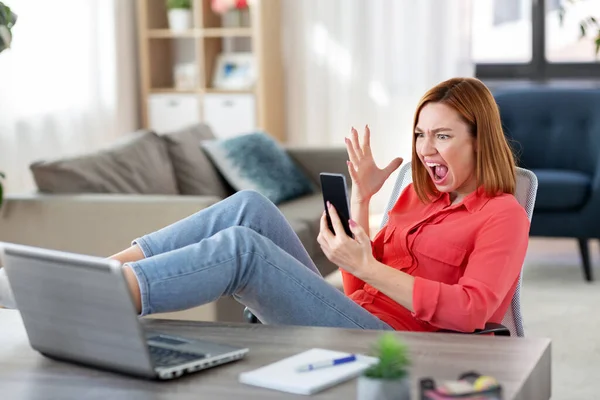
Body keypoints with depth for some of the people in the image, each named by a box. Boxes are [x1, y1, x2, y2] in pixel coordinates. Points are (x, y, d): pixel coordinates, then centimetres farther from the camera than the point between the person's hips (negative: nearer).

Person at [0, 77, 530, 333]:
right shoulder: (418, 195, 24)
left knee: (242, 246, -26)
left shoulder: (503, 214, 1)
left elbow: (470, 311, -14)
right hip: (351, 319, 7)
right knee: (251, 207, -14)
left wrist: (366, 266, -18)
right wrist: (361, 199, 8)